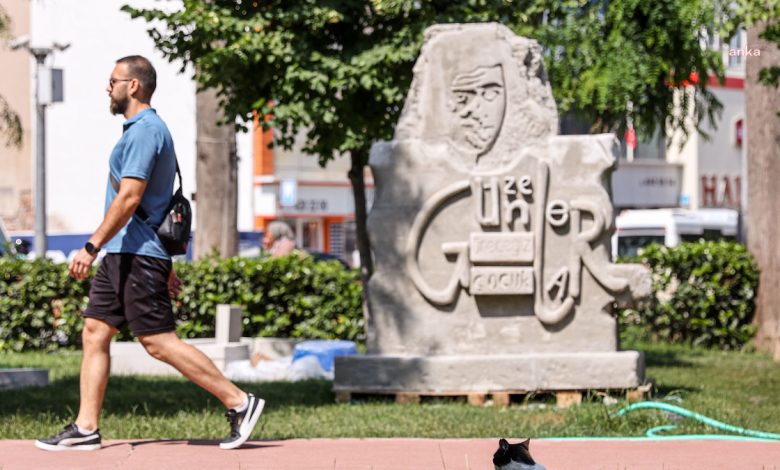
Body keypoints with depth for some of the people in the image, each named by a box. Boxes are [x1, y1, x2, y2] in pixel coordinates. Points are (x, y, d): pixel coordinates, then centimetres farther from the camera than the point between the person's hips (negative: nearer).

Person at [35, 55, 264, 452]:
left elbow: (129, 197, -21)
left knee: (158, 342, -10)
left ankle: (239, 403, -7)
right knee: (94, 333, 7)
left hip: (138, 255, -10)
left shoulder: (145, 131, -13)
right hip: (122, 255, 10)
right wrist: (165, 266, 25)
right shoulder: (142, 129, 20)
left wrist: (91, 247, -21)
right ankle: (85, 429, 6)